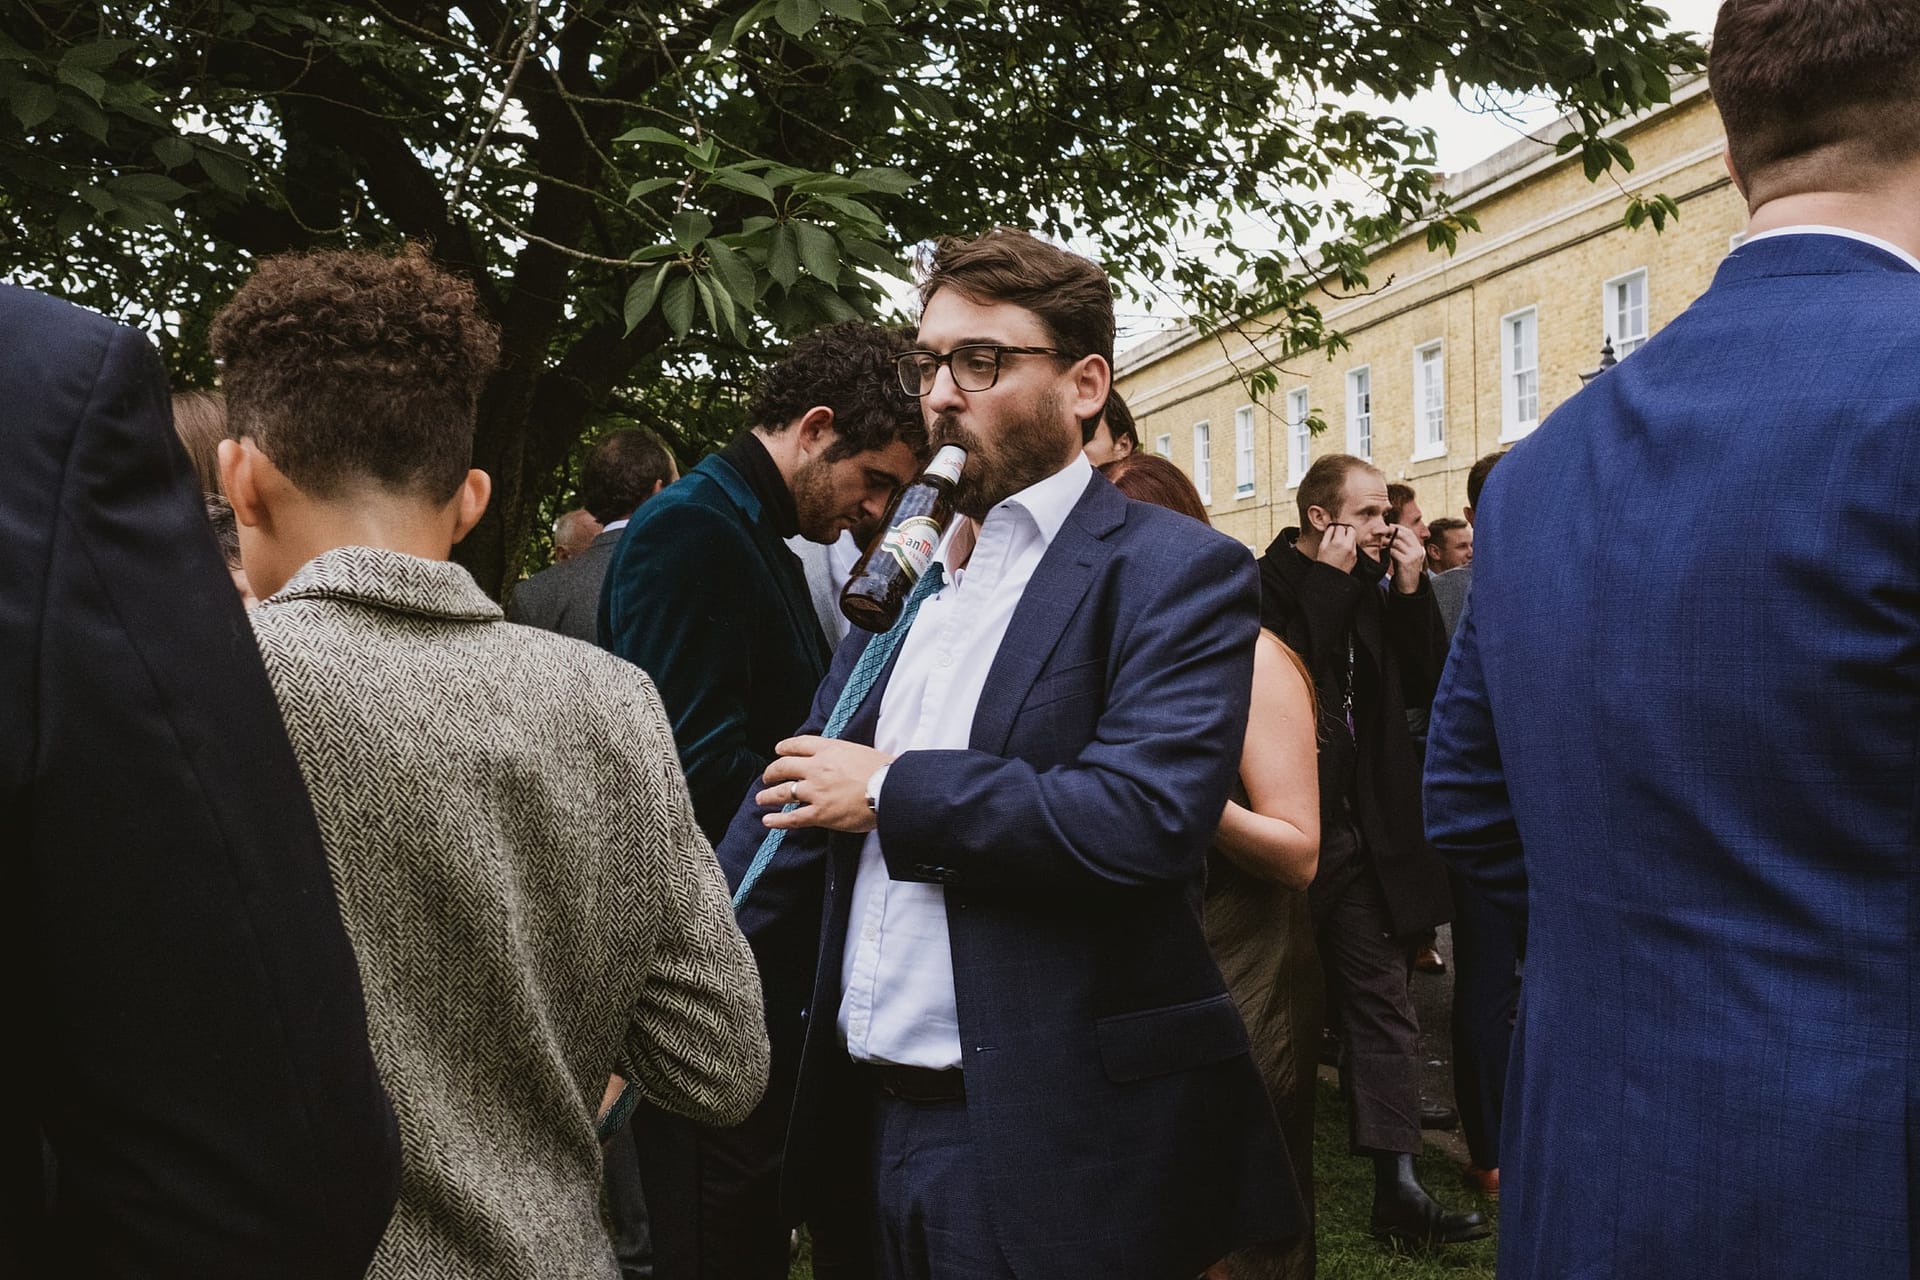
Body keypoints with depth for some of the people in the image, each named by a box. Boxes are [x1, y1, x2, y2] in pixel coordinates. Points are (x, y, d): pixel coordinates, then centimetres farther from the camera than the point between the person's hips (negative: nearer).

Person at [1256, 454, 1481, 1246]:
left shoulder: (1372, 587, 9)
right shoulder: (1264, 586, -11)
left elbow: (1423, 688, 6)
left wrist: (1412, 593, -4)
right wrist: (1330, 583, -20)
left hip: (1359, 830, 6)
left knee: (1381, 1002, 4)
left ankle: (1397, 1187, 7)